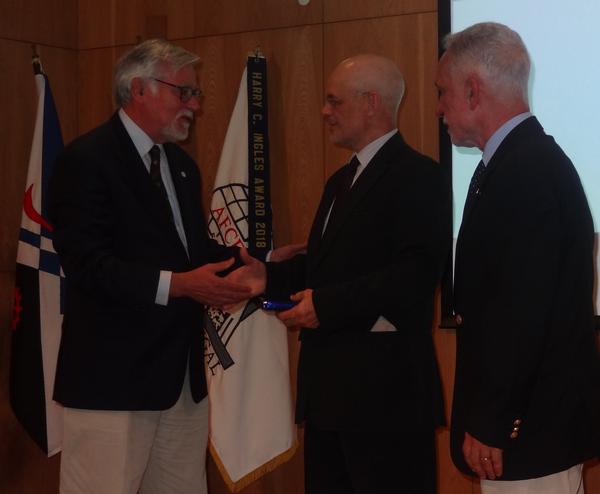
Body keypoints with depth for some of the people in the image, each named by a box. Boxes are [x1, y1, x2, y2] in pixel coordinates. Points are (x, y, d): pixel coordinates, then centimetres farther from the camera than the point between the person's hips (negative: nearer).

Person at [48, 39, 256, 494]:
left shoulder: (182, 165, 17)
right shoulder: (87, 159, -11)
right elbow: (87, 264, -19)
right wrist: (176, 285, -26)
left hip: (183, 370, 8)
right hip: (113, 372, -8)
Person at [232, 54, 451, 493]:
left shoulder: (419, 176, -12)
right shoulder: (342, 181, 20)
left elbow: (416, 273, -23)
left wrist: (327, 304, -22)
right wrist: (272, 276, 6)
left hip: (384, 390, -10)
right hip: (330, 386, 10)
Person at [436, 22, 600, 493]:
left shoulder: (527, 171, -20)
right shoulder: (530, 161, 11)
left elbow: (521, 313, -24)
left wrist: (487, 425, -19)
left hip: (529, 423, -10)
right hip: (536, 416, 10)